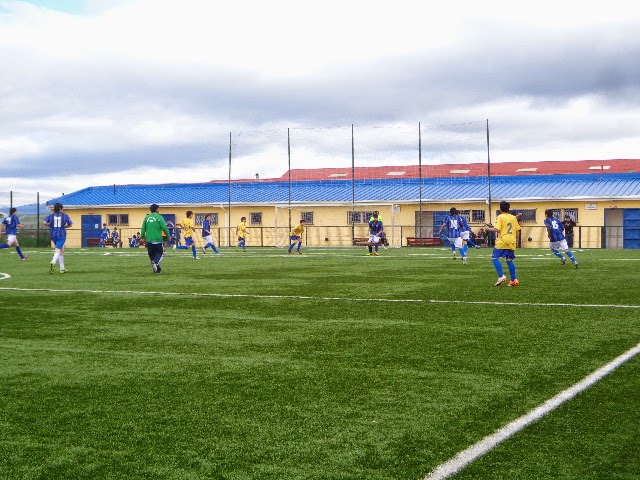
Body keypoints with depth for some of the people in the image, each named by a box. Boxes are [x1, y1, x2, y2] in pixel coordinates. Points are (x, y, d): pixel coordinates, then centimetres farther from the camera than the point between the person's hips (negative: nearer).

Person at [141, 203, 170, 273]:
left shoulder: (146, 218, 8)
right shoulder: (159, 217, -6)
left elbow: (143, 228, 7)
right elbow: (164, 228, -9)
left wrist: (142, 237, 13)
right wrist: (168, 236, 2)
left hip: (149, 240, 5)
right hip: (157, 239, -5)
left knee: (152, 255, 13)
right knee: (160, 253, 5)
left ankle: (157, 269, 12)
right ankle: (155, 263, -22)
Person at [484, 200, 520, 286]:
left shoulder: (500, 217, -5)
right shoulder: (513, 217, 11)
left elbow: (497, 229, -14)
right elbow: (517, 230, 12)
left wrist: (488, 229, 0)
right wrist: (514, 239, 23)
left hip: (502, 241, -6)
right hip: (511, 242, 6)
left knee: (495, 257, 0)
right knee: (509, 260, 11)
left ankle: (501, 276, -14)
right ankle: (514, 280, 6)